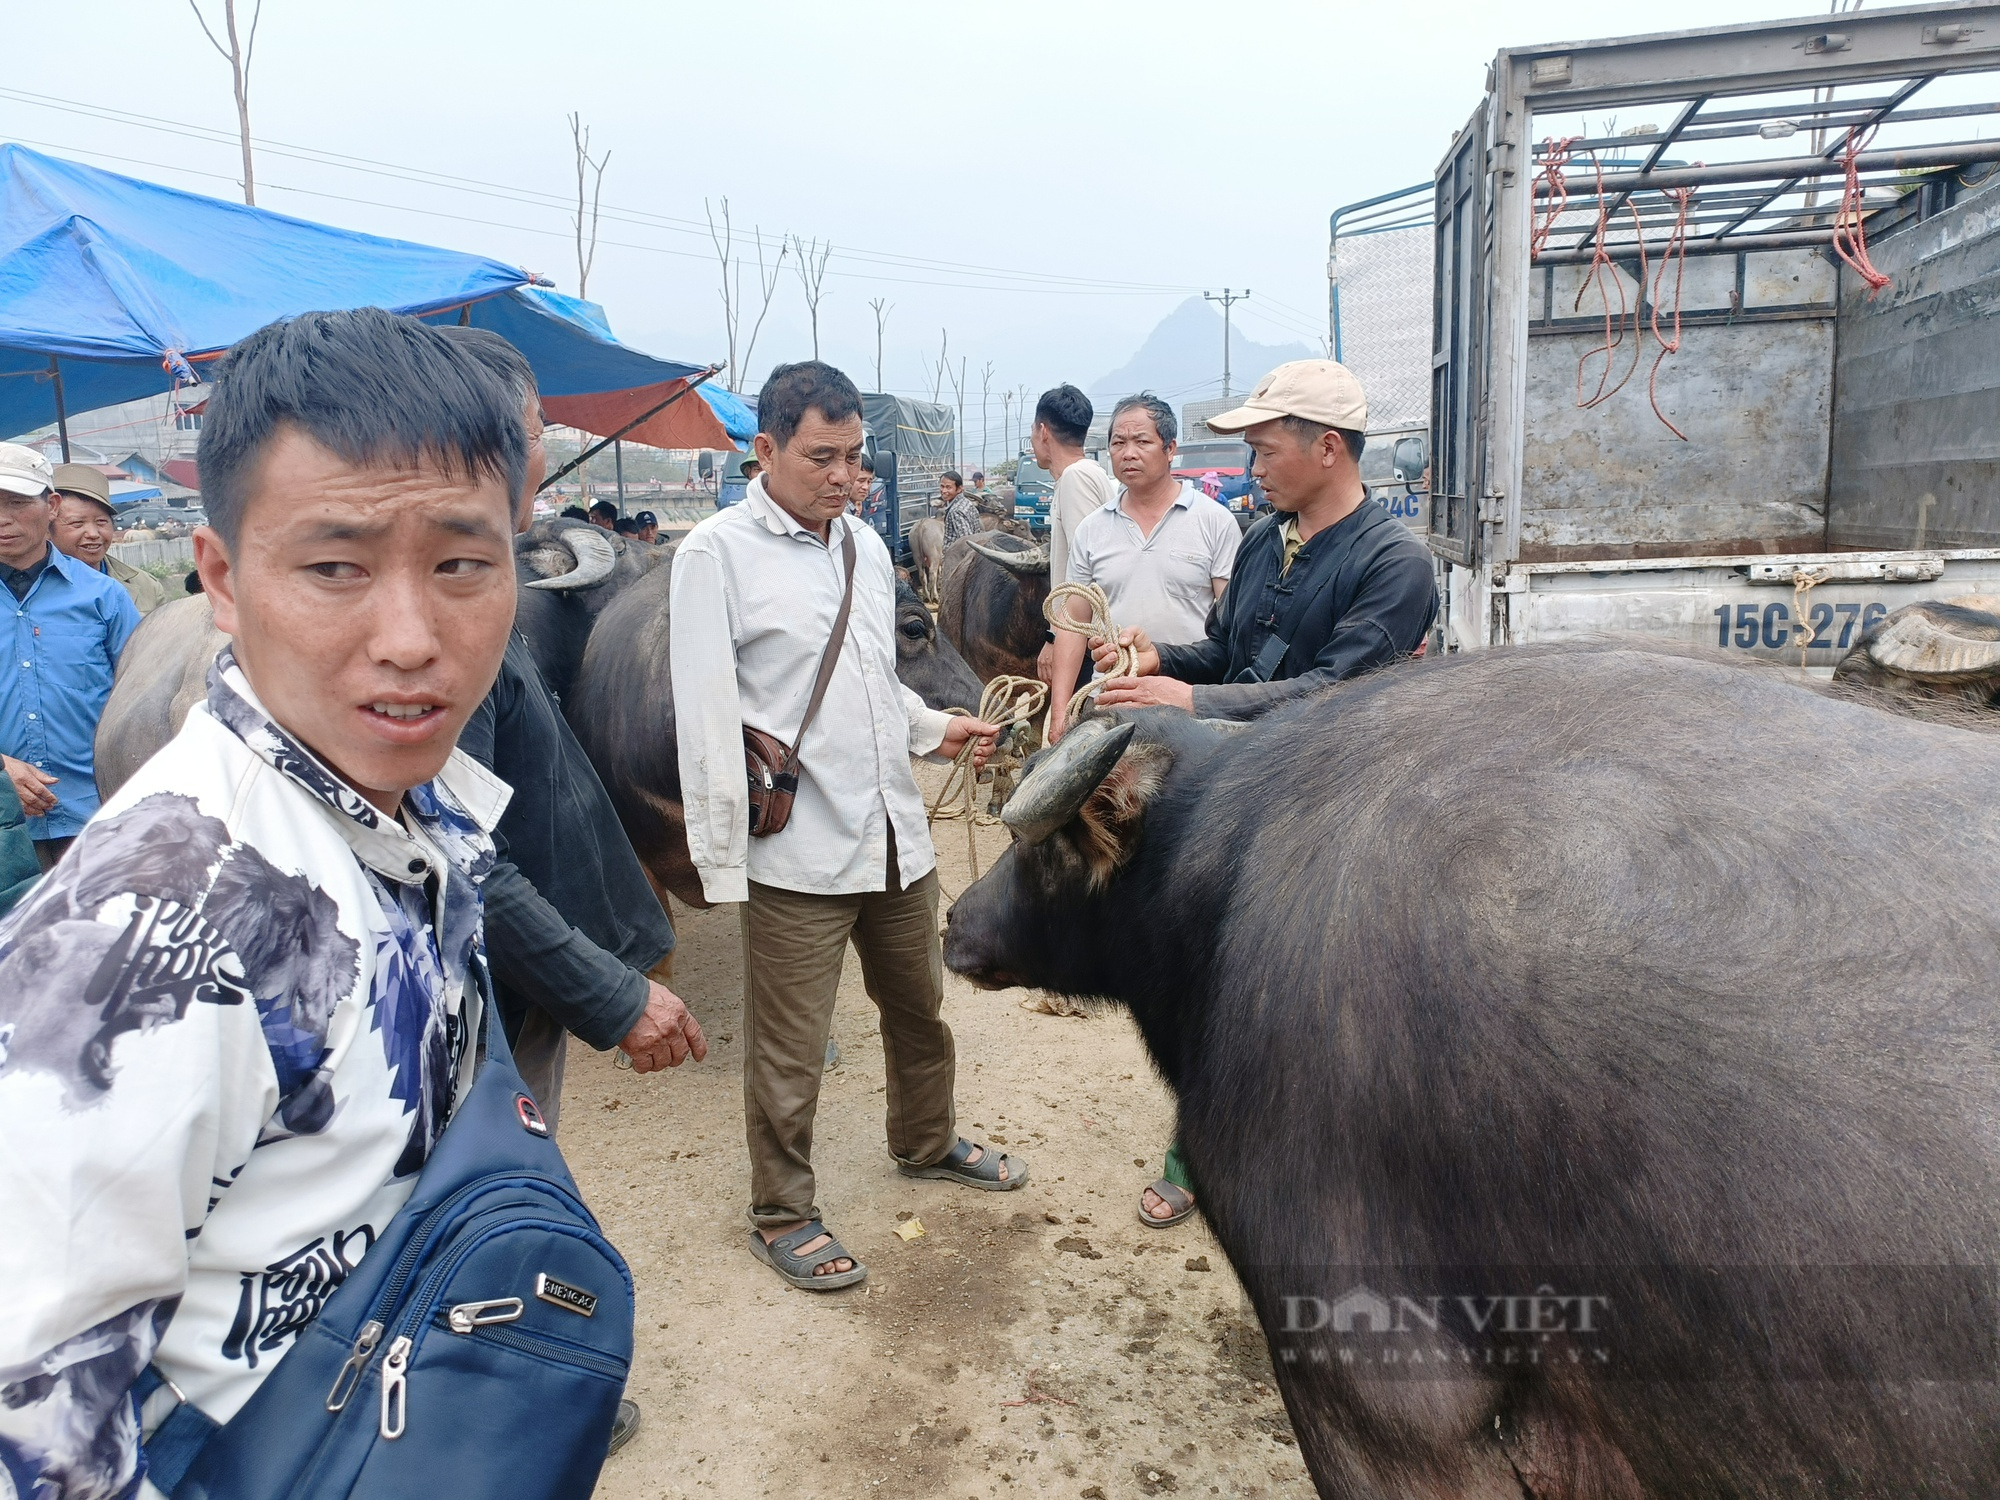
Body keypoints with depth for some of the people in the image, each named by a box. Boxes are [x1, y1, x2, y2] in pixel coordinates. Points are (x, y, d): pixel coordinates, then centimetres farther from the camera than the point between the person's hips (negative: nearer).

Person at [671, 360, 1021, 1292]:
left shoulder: (866, 547, 11)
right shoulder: (718, 553, -10)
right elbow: (707, 720, -13)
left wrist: (934, 729, 4)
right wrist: (721, 863, -14)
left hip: (894, 833, 7)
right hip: (796, 852, -7)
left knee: (919, 1006, 23)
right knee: (789, 1053, 6)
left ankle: (926, 1143, 48)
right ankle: (781, 1213, 28)